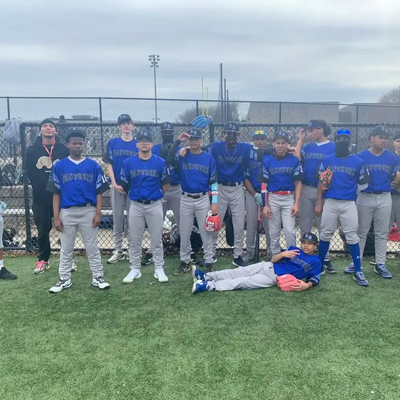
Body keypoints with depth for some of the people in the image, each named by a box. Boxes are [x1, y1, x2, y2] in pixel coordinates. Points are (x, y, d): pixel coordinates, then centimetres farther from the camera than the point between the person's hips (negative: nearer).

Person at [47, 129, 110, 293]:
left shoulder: (94, 166, 1)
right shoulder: (59, 166, 2)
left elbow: (98, 192, 2)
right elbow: (56, 194, 3)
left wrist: (98, 214, -6)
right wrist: (56, 217, -3)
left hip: (89, 212, -1)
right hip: (67, 212, 1)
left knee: (92, 247, 7)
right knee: (66, 249, 11)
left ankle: (98, 277, 18)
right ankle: (65, 279, 23)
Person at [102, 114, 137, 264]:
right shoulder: (112, 143, 3)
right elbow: (109, 165, 2)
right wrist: (115, 184, -9)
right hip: (117, 186, 1)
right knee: (117, 220, 6)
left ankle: (132, 250, 16)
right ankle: (118, 251, 16)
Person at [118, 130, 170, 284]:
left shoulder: (160, 162, -2)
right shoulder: (128, 163, 0)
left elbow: (166, 185, 5)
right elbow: (123, 185, 6)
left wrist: (155, 193, 4)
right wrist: (135, 194, 9)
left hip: (155, 205, -1)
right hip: (136, 205, 1)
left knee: (157, 239, 6)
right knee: (135, 240, 8)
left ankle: (159, 269, 17)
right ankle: (135, 269, 20)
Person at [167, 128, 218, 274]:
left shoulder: (208, 158, 1)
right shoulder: (182, 156, 2)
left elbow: (213, 182, 0)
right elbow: (169, 160, -20)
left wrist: (214, 202, -6)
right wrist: (178, 141, -21)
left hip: (203, 199, -1)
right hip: (185, 199, 1)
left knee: (206, 232, 4)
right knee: (184, 233, 9)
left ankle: (209, 263, 14)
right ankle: (185, 262, 22)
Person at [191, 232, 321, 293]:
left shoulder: (315, 261, 2)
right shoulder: (294, 249, 12)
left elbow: (315, 278, 1)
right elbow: (273, 260, 8)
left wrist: (307, 285, -21)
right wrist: (283, 254, -13)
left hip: (275, 278, -5)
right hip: (268, 267, 5)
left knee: (243, 282, -16)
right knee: (238, 272, -8)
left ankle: (209, 286, -25)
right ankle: (206, 277, -9)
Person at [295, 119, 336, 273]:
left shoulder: (332, 147, -2)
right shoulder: (307, 146, 9)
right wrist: (301, 139, 1)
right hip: (306, 190, 4)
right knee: (305, 225, 9)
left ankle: (325, 259, 14)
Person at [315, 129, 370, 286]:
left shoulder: (358, 162, 3)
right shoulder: (327, 159, 6)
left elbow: (363, 184, 11)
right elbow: (321, 182, 7)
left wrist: (352, 191, 0)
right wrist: (319, 202, 3)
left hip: (349, 204, -1)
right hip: (329, 202, 1)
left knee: (352, 236, -1)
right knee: (325, 234, 7)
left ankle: (358, 272, 5)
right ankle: (319, 266, 20)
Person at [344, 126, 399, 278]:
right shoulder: (360, 156, -4)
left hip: (384, 198, 2)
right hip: (365, 198, -2)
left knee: (382, 233, 8)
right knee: (361, 232, 6)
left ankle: (380, 265, 16)